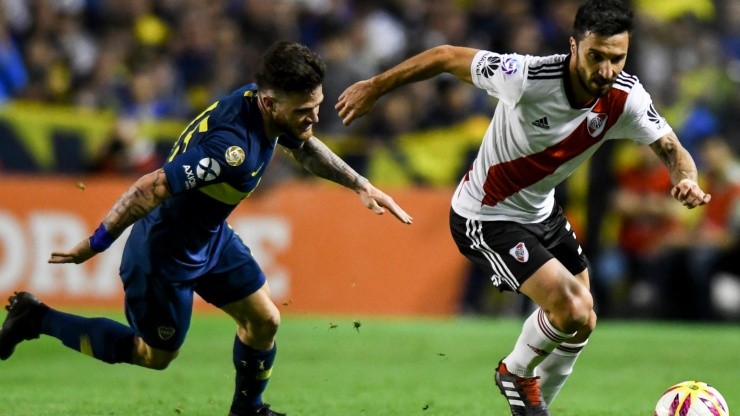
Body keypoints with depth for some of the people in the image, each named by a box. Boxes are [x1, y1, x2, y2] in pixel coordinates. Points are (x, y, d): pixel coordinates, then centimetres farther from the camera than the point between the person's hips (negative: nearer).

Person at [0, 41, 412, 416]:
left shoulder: (264, 105, -12)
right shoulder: (232, 148, -40)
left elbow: (306, 147, 14)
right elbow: (151, 188, -35)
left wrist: (361, 185, 13)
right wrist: (94, 245, -26)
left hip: (211, 235, 8)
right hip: (166, 253, -8)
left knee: (264, 320, 10)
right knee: (157, 354, 13)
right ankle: (36, 319, 22)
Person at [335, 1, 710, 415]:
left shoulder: (627, 98, -19)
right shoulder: (527, 77, -34)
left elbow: (671, 148, -9)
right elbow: (446, 57, -22)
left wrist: (687, 180, -33)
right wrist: (375, 87, -11)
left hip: (541, 211, 7)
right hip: (486, 220, -7)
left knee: (579, 323, 15)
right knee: (572, 309, -20)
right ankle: (517, 372, 11)